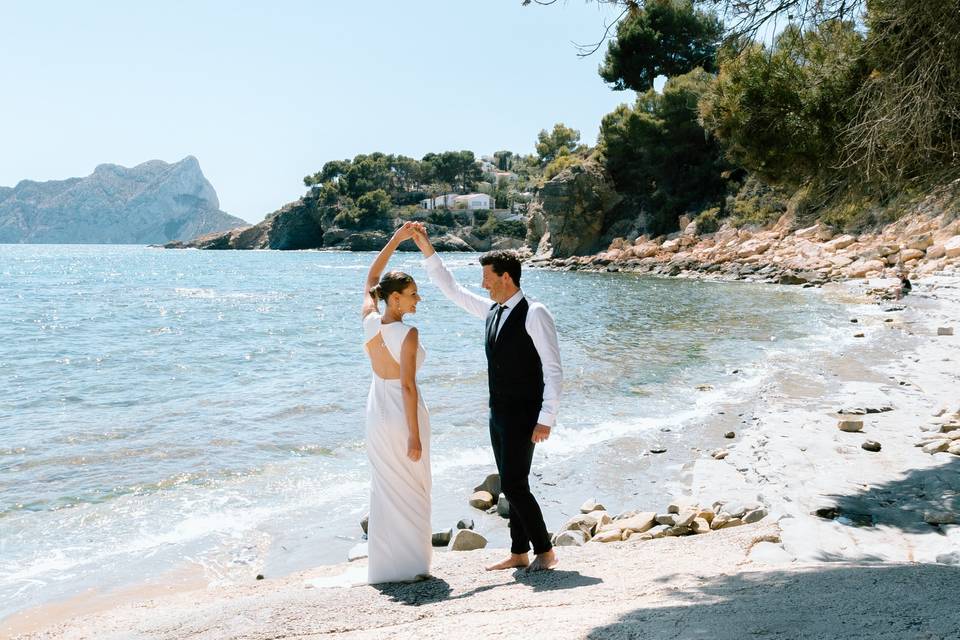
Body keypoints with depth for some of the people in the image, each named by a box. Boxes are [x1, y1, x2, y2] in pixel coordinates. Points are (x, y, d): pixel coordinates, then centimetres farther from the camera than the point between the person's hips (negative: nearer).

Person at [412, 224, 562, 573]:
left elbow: (553, 370, -17)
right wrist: (427, 250, 11)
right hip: (498, 413, 8)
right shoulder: (492, 311, 10)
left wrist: (546, 419, -21)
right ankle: (519, 553, 20)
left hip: (522, 416, -8)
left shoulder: (534, 314, -14)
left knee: (513, 485, -9)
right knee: (513, 485, 12)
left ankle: (544, 550, 6)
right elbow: (452, 290, 18)